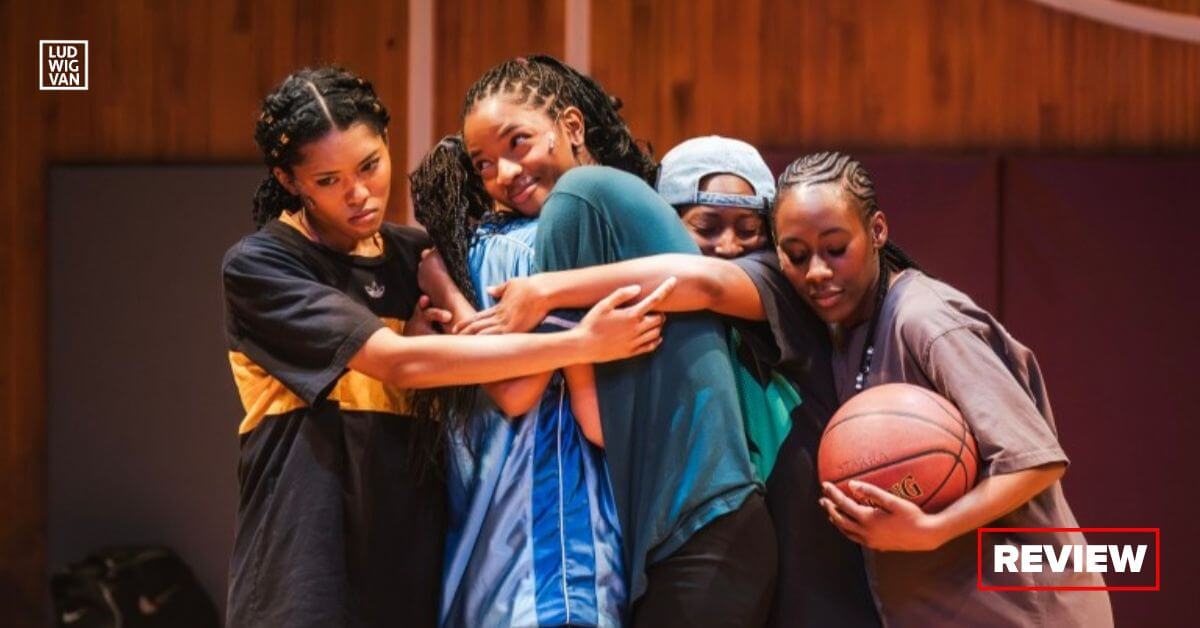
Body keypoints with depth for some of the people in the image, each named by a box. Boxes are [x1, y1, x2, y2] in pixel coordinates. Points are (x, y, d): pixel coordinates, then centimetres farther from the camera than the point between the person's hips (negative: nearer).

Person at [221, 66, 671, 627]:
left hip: (413, 553, 5)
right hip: (307, 567, -5)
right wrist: (583, 344, -23)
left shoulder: (417, 256, 10)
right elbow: (400, 362, -20)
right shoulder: (257, 267, -8)